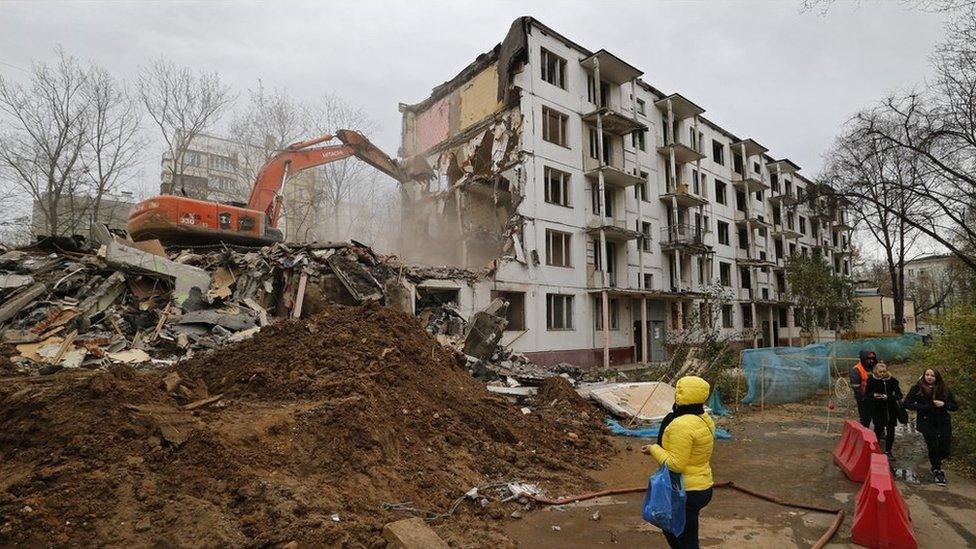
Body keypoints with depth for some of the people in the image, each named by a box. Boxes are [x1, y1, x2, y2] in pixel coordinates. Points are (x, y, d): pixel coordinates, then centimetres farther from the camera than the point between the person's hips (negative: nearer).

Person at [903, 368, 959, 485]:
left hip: (943, 422, 3)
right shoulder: (917, 388, -1)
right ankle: (937, 471, 16)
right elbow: (907, 403, -5)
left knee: (945, 449, 3)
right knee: (933, 446, -8)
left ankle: (935, 462, 38)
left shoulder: (944, 389, 7)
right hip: (926, 422, -3)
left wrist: (944, 404, -11)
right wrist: (924, 407, -14)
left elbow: (955, 406, 8)